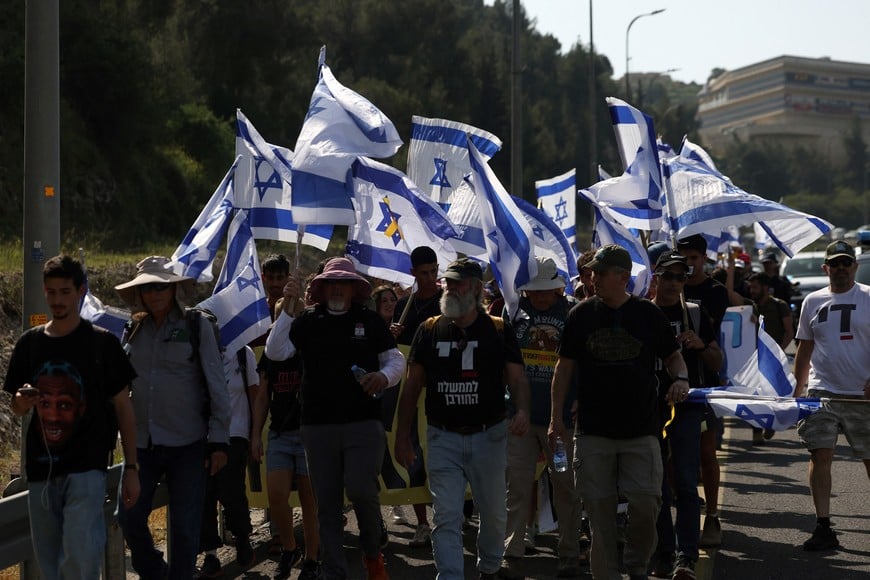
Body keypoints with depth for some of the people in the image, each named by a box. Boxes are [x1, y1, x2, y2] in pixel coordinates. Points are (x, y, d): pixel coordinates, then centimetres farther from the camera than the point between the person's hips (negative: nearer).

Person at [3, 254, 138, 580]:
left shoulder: (102, 343, -2)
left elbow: (122, 407, 2)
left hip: (86, 467, -4)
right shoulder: (30, 343, 8)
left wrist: (131, 468, -1)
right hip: (41, 468, 4)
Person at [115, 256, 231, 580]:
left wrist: (219, 441, -7)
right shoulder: (133, 331, 8)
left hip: (187, 443, -3)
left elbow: (217, 386, -3)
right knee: (129, 518, 2)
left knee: (185, 526, 0)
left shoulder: (196, 326, -2)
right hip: (141, 443, 4)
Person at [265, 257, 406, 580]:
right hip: (317, 425, 2)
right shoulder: (308, 321, 6)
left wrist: (384, 376, -13)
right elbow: (275, 353, -5)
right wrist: (288, 309, -12)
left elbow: (397, 359, 9)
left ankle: (373, 554, 9)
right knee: (327, 504, 7)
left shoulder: (369, 321, 4)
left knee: (360, 488, -18)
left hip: (363, 422, -2)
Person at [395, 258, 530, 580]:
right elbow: (412, 386, 7)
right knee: (447, 518, -7)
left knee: (494, 513, 14)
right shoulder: (430, 330, 4)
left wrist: (522, 410, -26)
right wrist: (402, 437, 3)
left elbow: (517, 378, -5)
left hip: (488, 436, 0)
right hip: (443, 438, 0)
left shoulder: (499, 330, 1)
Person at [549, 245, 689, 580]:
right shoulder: (582, 314, 4)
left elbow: (672, 356, 12)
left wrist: (680, 378, -11)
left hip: (641, 430, -1)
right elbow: (564, 367, 8)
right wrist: (556, 419, 3)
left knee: (646, 503, -5)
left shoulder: (648, 313, 3)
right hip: (593, 430, 1)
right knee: (599, 508, 2)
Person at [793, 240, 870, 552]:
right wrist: (798, 390, 13)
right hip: (822, 392, 2)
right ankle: (823, 527, -3)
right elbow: (805, 348, 16)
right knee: (820, 455, -7)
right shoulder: (813, 301, 11)